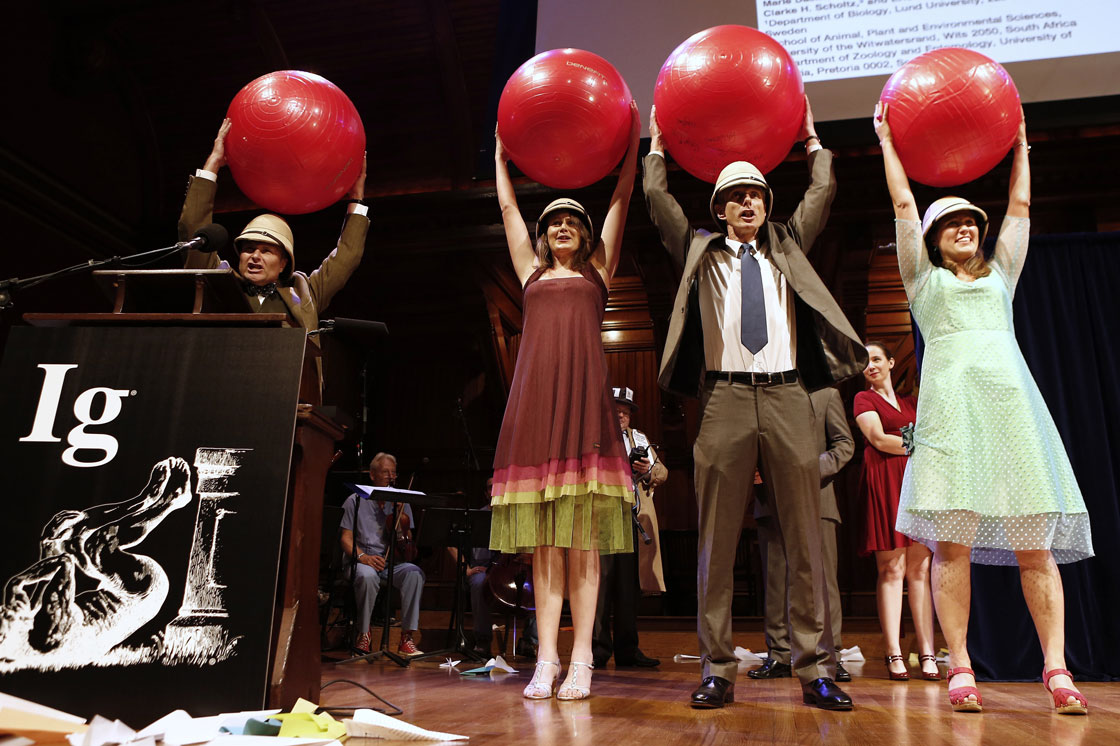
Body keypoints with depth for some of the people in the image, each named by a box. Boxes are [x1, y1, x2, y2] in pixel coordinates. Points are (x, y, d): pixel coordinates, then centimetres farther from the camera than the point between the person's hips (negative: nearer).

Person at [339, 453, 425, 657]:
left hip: (393, 562, 2)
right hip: (364, 561, -2)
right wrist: (362, 556, -19)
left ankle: (407, 637, -27)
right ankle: (364, 633, -18)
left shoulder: (401, 503, 15)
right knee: (367, 575, -38)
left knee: (415, 573, -30)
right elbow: (346, 538, 0)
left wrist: (394, 511, -9)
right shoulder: (356, 500, 7)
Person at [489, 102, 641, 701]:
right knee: (544, 543, 0)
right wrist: (501, 153, 34)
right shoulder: (532, 271, 23)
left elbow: (622, 198, 16)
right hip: (536, 397, 2)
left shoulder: (597, 270, 18)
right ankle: (545, 660, 4)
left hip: (583, 396, -2)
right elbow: (507, 207, 26)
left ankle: (581, 661, -1)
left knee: (583, 542, -5)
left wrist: (631, 139, 17)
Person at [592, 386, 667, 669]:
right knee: (600, 579, -9)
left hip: (633, 518, 4)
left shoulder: (640, 439, 24)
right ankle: (598, 647, -3)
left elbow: (663, 472, 18)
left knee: (628, 584, 5)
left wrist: (649, 470, -3)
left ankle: (626, 649, 10)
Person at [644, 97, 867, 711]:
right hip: (725, 395, -1)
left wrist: (812, 140, 33)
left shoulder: (787, 248, 23)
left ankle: (815, 668, 6)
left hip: (786, 392, 2)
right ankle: (717, 668, 5)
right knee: (717, 539, -2)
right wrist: (657, 144, 25)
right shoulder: (700, 251, 17)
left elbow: (822, 192, 23)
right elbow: (657, 200, 15)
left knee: (805, 534, -1)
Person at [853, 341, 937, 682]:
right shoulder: (863, 399, 9)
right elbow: (878, 440, -3)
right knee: (891, 569, -8)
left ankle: (927, 653, -1)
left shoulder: (911, 402, 24)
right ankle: (894, 654, -6)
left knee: (920, 569, -1)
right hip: (884, 483, -4)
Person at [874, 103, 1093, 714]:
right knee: (951, 542, -8)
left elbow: (1019, 206, 30)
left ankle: (1055, 667, 0)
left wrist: (1019, 143, 40)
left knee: (1035, 544, -3)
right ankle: (960, 668, -4)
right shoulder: (924, 279, 19)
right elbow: (903, 204, 20)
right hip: (951, 401, -3)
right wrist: (887, 139, 28)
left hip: (1010, 399, 3)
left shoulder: (1000, 275, 27)